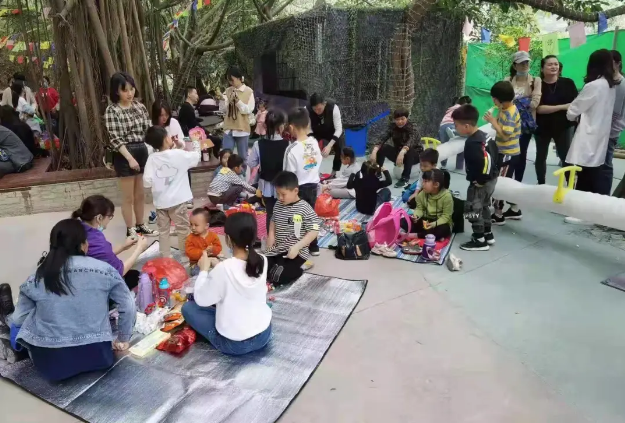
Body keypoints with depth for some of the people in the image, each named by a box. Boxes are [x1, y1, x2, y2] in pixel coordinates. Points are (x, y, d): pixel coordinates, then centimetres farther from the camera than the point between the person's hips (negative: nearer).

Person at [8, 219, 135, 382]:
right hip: (97, 356, 0)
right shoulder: (104, 270, -10)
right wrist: (123, 340, 10)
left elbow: (19, 319, 4)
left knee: (16, 325, 27)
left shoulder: (35, 279, -5)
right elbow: (128, 306, -5)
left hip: (51, 364, 1)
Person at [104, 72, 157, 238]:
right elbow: (115, 139, -14)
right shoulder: (112, 111, -9)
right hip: (124, 156, -5)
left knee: (140, 194, 16)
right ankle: (130, 230, 18)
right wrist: (130, 158, -22)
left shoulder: (140, 106, 6)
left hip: (142, 152, 5)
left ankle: (140, 225, 30)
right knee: (128, 196, 5)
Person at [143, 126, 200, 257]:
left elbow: (147, 182, -11)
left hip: (160, 201, 3)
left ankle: (165, 257, 21)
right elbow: (196, 157, 5)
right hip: (177, 200, -3)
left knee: (163, 230, 14)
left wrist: (157, 183, 9)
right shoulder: (179, 154, -11)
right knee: (183, 229, 11)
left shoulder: (152, 159, -7)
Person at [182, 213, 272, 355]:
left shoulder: (223, 269, -27)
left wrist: (204, 270, -1)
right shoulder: (262, 261, -12)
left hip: (234, 344, -5)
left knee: (188, 307, 11)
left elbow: (201, 300, -12)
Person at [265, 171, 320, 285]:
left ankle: (298, 269, 8)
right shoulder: (278, 205, 5)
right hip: (277, 249, 7)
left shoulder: (305, 209, -15)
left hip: (297, 252, -7)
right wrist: (271, 235, 6)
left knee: (278, 277, -21)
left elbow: (314, 231, -17)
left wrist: (297, 247, -23)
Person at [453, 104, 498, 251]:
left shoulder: (472, 143, -26)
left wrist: (479, 180, -21)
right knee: (484, 206, 23)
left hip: (480, 182, -10)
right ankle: (488, 234, 35)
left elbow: (482, 162, -33)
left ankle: (480, 240, 9)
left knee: (472, 209, 1)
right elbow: (494, 153, 13)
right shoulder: (484, 136, 5)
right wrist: (492, 173, 16)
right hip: (491, 178, 10)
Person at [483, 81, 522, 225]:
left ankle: (498, 215, 7)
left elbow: (505, 135, -28)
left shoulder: (509, 114, -23)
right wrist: (494, 120, -3)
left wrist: (493, 122, -22)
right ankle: (514, 210, 32)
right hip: (507, 152, 10)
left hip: (508, 154, -10)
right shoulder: (506, 109, 6)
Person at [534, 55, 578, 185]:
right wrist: (563, 107, -20)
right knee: (541, 156, 11)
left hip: (563, 126, 0)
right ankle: (541, 185, 26)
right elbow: (539, 108, -15)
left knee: (566, 156, 1)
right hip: (542, 127, 0)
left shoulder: (568, 83, -2)